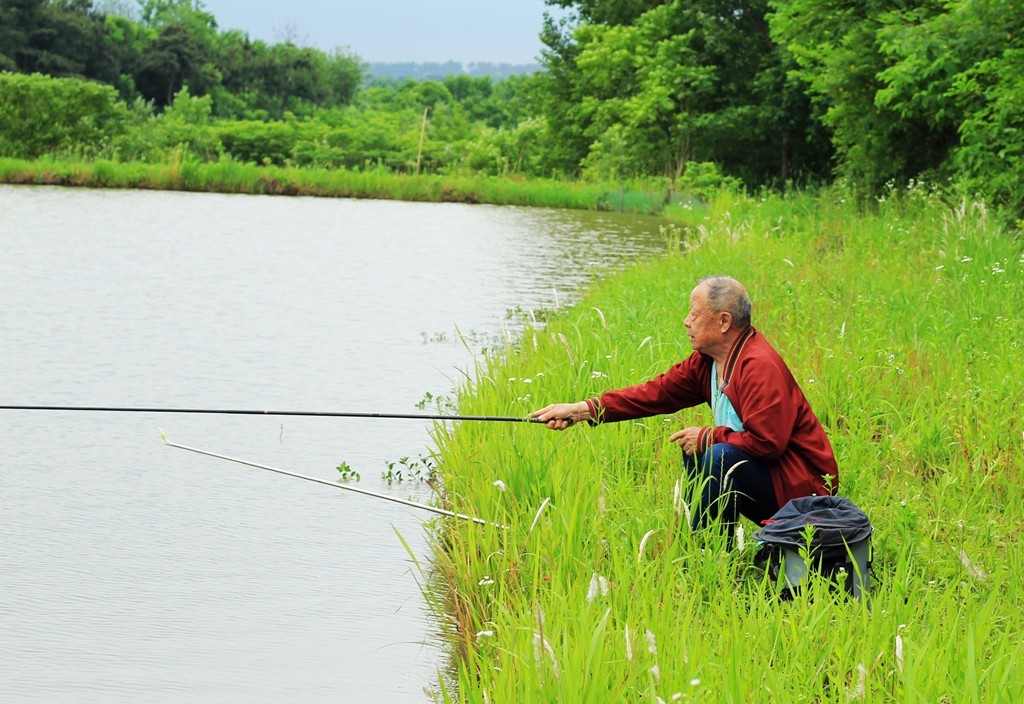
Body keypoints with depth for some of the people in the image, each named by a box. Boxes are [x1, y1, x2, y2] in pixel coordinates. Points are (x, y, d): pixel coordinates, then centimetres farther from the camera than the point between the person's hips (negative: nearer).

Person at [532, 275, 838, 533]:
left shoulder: (761, 367, -24)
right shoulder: (707, 360, 5)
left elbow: (767, 442, -30)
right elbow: (657, 392, 4)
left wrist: (707, 437, -16)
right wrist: (582, 409, -3)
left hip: (801, 485, -10)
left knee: (720, 457, -26)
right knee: (695, 450, 13)